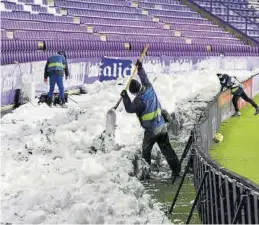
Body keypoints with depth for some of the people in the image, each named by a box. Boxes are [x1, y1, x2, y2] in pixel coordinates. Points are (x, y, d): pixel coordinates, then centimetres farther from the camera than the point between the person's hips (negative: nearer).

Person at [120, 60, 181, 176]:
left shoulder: (140, 100, -22)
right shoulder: (149, 89, -2)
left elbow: (129, 109, -11)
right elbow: (145, 79, 16)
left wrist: (125, 97, -2)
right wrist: (140, 68, 25)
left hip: (151, 130, -7)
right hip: (162, 126, 7)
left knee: (146, 150, 11)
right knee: (166, 148, 11)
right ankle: (176, 168, 10)